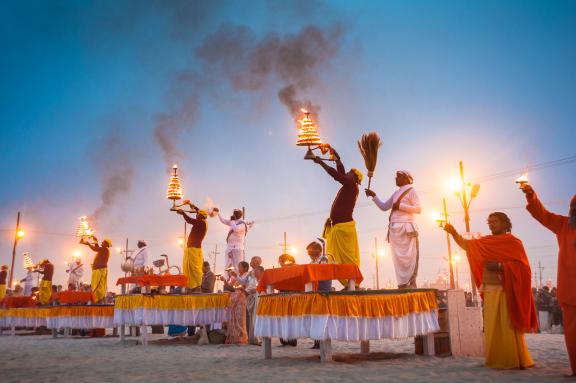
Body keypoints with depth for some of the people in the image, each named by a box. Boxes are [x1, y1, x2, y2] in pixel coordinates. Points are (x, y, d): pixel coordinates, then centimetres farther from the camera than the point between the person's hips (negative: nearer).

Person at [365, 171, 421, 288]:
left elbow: (418, 209, -7)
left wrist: (400, 206, -10)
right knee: (397, 257, 2)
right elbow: (384, 207, 20)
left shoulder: (411, 191, 4)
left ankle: (411, 283, -8)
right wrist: (374, 196, 12)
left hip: (406, 228, -6)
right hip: (395, 229, 7)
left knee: (408, 256, -9)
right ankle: (402, 284, 3)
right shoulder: (396, 193, 22)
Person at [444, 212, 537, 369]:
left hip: (506, 290, -6)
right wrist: (453, 232, -3)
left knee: (508, 326, -4)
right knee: (493, 326, 7)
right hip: (490, 290, 6)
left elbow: (522, 266, -8)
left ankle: (515, 360, 6)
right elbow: (467, 244, 9)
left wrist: (500, 266, -17)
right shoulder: (487, 241, 14)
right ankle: (497, 360, 14)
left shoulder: (514, 242, -2)